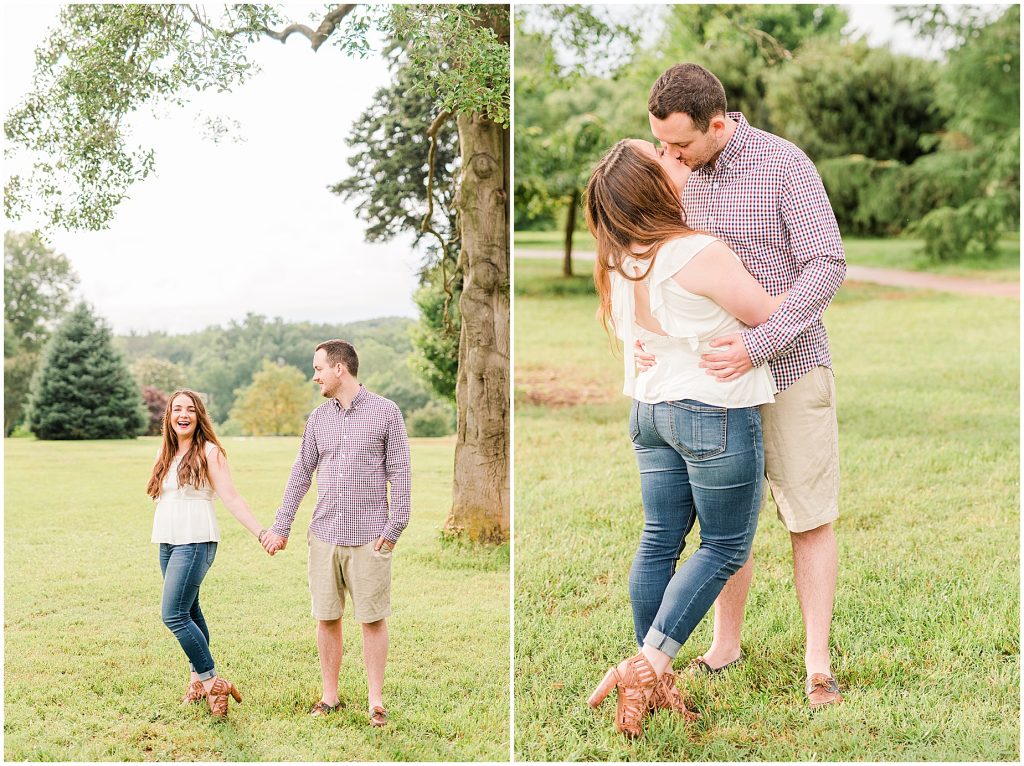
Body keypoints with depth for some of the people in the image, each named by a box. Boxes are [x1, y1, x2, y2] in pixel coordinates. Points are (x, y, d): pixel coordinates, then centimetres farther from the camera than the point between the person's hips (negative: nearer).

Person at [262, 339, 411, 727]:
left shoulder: (386, 412, -3)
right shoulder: (318, 418, 9)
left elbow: (400, 474, -3)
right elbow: (301, 474, 13)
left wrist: (393, 529, -8)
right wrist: (280, 527, 10)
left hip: (369, 536, -4)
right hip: (324, 535, 4)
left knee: (373, 619, 1)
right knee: (326, 618, 7)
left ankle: (375, 701, 11)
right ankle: (329, 696, 18)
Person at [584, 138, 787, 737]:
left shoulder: (620, 260, 2)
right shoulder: (703, 254, -21)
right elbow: (773, 317, -12)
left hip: (650, 412, 7)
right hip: (715, 413, -7)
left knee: (659, 541, 13)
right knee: (725, 548, 6)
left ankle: (651, 683, 19)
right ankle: (649, 666, -1)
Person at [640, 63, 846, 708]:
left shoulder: (785, 165, -17)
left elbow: (827, 267, -21)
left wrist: (757, 346, -30)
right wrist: (648, 340, -16)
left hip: (790, 367, -5)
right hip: (717, 374, 5)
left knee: (810, 519, -1)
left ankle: (818, 666, 8)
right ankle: (725, 647, 26)